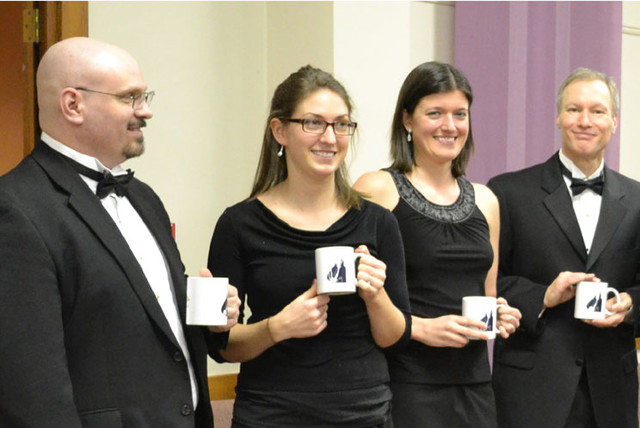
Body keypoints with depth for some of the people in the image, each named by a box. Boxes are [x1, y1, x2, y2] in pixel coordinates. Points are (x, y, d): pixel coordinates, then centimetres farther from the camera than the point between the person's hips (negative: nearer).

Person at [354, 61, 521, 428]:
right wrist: (422, 328, -18)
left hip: (474, 384, 5)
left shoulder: (484, 200, 13)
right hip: (405, 384, -5)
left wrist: (501, 316, 2)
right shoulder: (376, 189, -5)